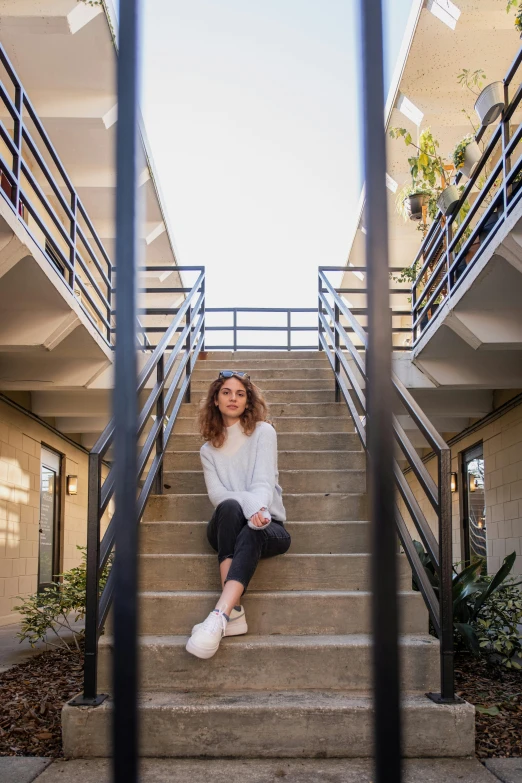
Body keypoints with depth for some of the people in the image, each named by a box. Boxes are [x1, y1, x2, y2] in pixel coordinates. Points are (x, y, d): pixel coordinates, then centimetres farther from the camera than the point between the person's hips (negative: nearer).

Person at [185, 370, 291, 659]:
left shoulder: (263, 432, 5)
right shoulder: (209, 450, 12)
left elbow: (264, 481, -9)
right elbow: (216, 493, -6)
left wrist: (258, 508, -32)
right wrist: (250, 505, -28)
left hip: (267, 527, -1)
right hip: (227, 526, 2)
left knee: (251, 534, -38)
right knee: (230, 507, -35)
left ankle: (219, 615, -55)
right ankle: (233, 610, -46)